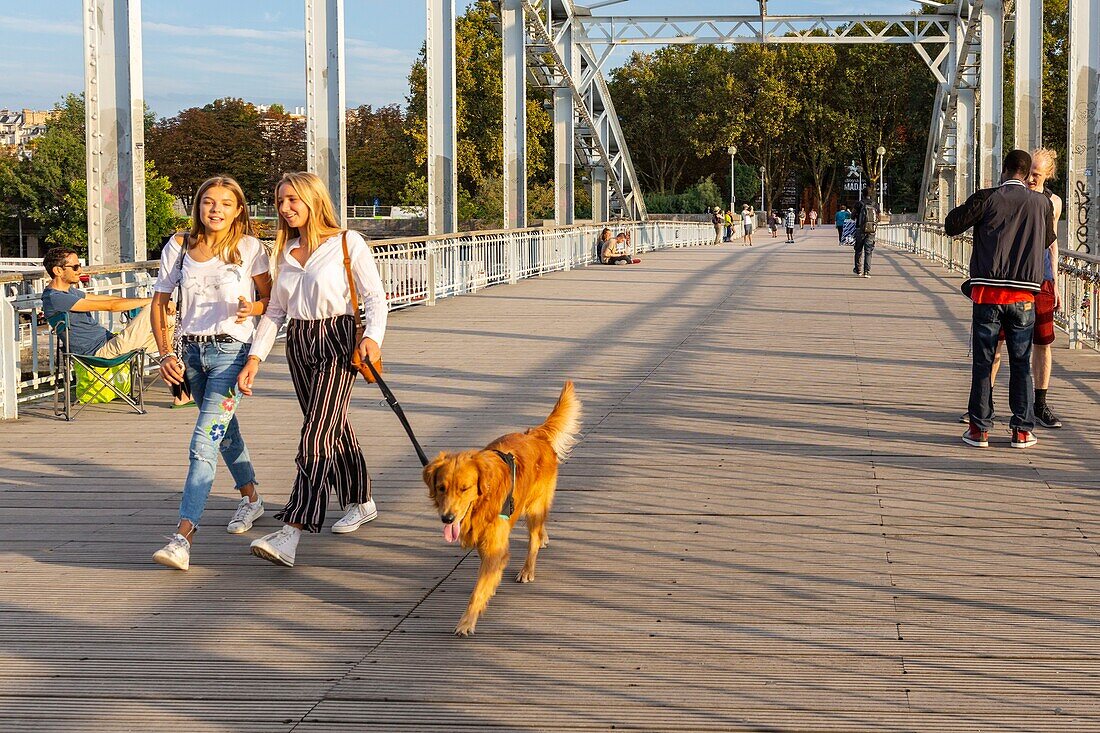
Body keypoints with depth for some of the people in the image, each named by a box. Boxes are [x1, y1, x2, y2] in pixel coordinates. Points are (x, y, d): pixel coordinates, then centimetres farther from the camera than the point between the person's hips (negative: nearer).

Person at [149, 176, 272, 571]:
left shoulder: (249, 247, -5)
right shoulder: (179, 246, 3)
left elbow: (269, 297, 3)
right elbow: (159, 302, 7)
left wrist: (251, 308, -20)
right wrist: (166, 354, -3)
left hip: (231, 349, -5)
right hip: (191, 350, 5)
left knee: (204, 442, -15)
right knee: (224, 429, 22)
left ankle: (183, 537, -22)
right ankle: (250, 498, 45)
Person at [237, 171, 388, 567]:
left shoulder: (347, 243, -4)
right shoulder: (285, 252, 12)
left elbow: (375, 295, -6)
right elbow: (275, 311, 14)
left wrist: (372, 336, -23)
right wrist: (254, 359, 5)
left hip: (337, 342, -6)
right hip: (299, 345, 7)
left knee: (316, 435, -15)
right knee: (334, 429, 15)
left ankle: (291, 534, -23)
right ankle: (361, 503, 35)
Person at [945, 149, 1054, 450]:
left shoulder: (987, 199, -6)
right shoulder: (1043, 203, 2)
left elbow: (951, 225, -1)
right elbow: (1049, 238, 18)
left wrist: (974, 208, 16)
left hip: (988, 292, -1)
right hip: (1024, 295, 1)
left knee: (983, 362, 5)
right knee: (1021, 363, 9)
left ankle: (979, 429, 6)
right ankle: (1023, 430, 11)